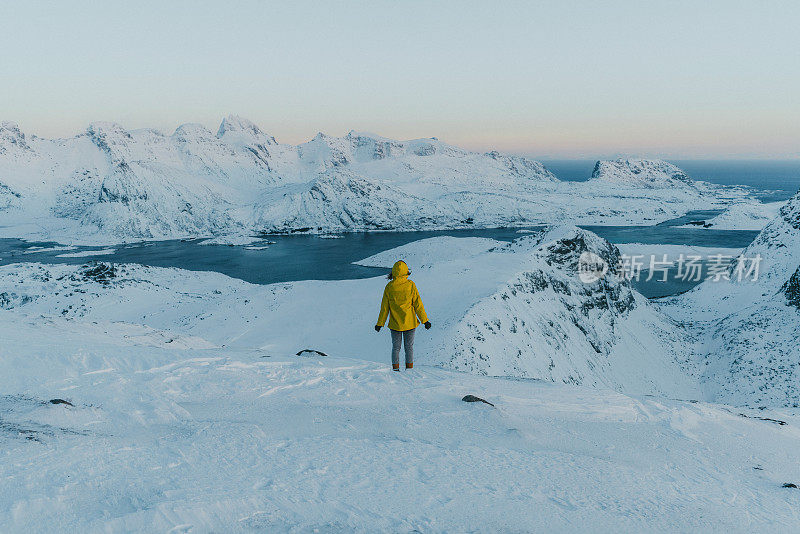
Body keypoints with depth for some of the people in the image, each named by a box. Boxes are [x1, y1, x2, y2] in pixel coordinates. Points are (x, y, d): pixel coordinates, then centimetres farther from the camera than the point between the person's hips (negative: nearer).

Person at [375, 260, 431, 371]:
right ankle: (409, 368, 13)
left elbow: (384, 307, -3)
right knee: (409, 346, 12)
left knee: (396, 347, 13)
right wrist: (425, 320, 1)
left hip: (395, 324, 1)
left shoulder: (389, 287, -8)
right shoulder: (410, 285, -11)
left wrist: (380, 323, 7)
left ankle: (395, 368, 12)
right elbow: (418, 304, -7)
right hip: (409, 322, -1)